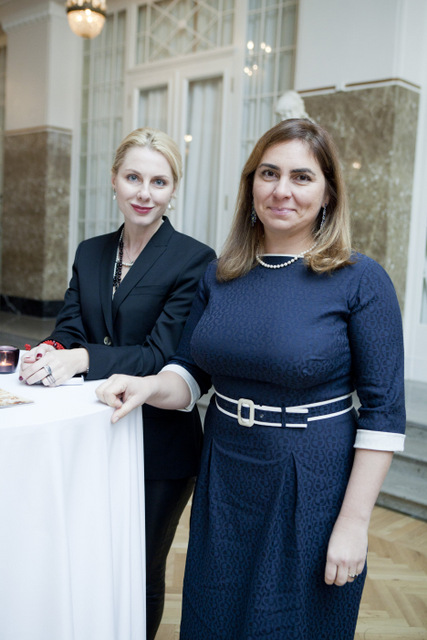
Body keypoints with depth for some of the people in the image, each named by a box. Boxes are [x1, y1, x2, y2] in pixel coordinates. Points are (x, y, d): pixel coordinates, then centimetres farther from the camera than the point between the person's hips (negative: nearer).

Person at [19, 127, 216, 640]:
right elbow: (70, 328, 3)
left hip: (158, 447, -4)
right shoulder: (90, 253, 7)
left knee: (141, 572, 14)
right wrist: (52, 351, -21)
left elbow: (164, 355, -18)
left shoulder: (194, 260, -12)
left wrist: (82, 357, -29)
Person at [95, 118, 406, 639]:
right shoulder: (219, 275, 2)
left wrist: (354, 523, -13)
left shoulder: (361, 281, -12)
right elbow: (191, 372, 7)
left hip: (310, 491, -4)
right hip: (223, 478, 5)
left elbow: (383, 413, -12)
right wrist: (151, 386, -15)